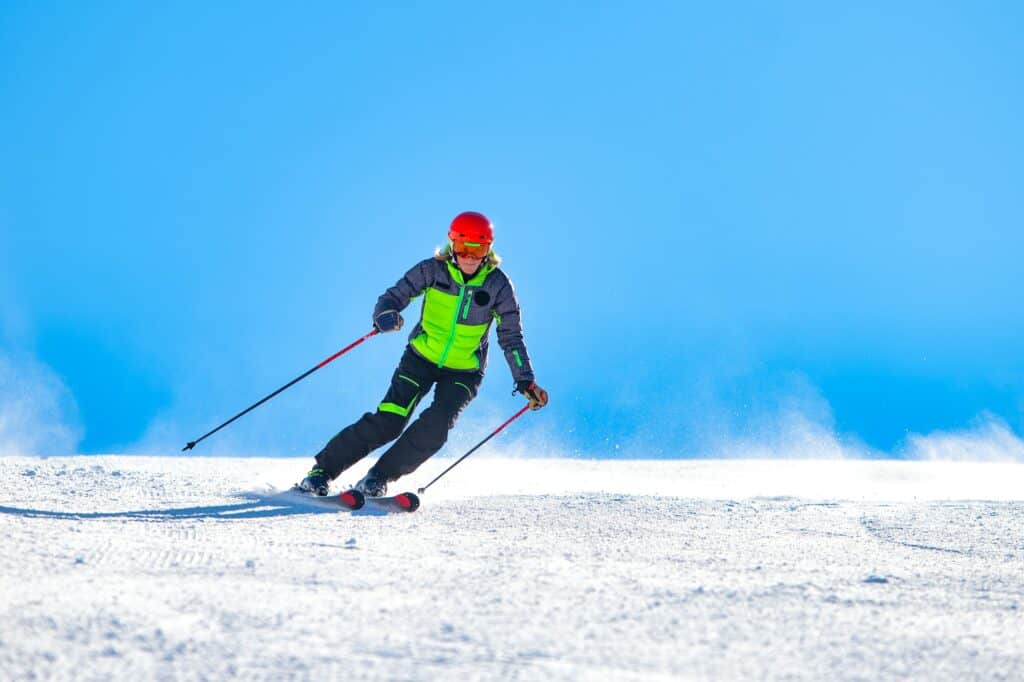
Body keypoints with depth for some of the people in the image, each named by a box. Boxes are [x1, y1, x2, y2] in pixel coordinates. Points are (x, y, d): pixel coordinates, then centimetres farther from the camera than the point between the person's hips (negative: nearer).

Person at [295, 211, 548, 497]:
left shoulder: (498, 285, -12)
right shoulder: (432, 270, -12)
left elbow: (511, 337, -7)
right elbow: (394, 296, -14)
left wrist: (525, 381, -15)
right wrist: (386, 315, -38)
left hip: (464, 372, 1)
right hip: (421, 358, 0)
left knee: (436, 425, -23)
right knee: (387, 422, -15)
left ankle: (378, 478, -7)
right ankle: (323, 469, -2)